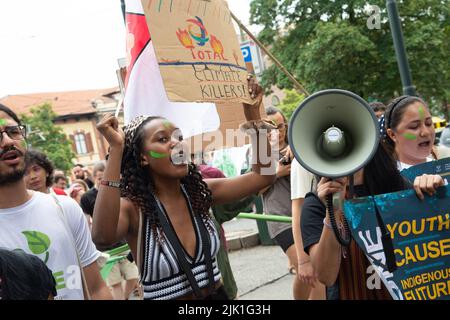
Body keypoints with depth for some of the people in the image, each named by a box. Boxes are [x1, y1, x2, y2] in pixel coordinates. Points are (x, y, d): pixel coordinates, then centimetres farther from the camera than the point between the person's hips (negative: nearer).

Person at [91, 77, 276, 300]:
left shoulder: (200, 192, -3)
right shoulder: (132, 207, -17)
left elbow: (263, 175, -3)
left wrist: (253, 112, -11)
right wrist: (116, 148, -38)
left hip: (217, 294, 5)